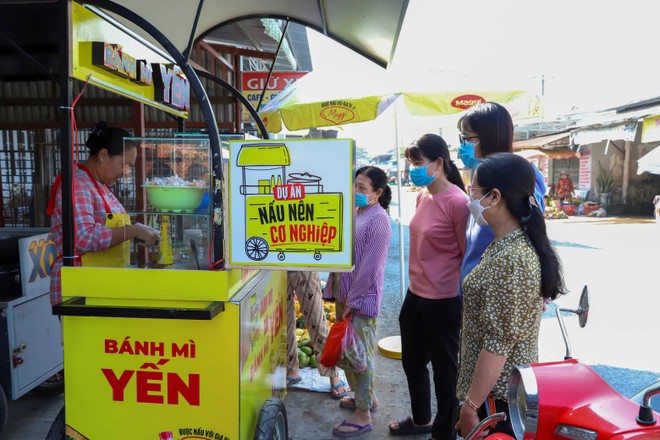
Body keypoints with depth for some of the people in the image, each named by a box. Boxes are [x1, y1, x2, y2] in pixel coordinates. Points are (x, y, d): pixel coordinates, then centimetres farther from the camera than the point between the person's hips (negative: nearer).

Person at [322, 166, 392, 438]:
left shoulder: (378, 220, -16)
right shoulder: (355, 212, 9)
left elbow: (370, 267, -19)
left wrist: (351, 302, -17)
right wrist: (335, 291, 12)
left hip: (361, 299, -8)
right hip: (344, 294, 9)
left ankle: (363, 415, 16)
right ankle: (365, 396, 38)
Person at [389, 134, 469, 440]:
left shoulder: (457, 202, -19)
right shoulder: (423, 196, 4)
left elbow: (469, 256, -13)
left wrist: (463, 304, -7)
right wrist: (417, 282, 16)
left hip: (442, 302, -8)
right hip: (415, 295, 8)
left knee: (444, 368, 12)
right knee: (412, 361, 23)